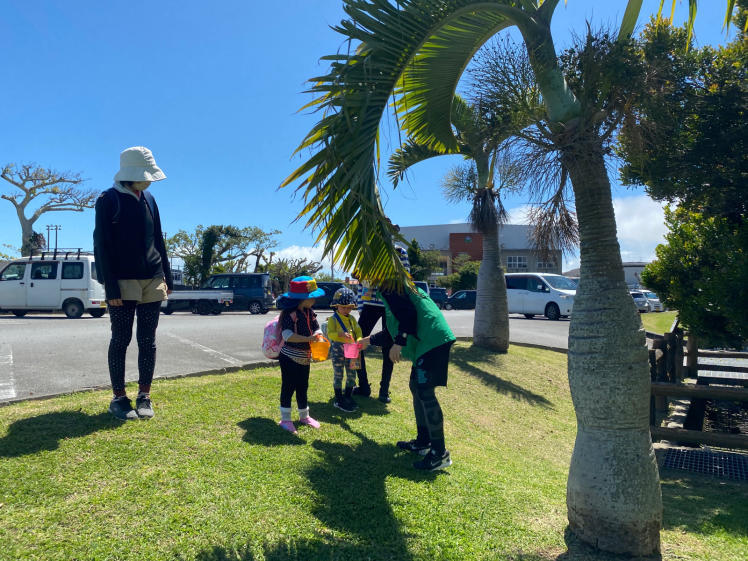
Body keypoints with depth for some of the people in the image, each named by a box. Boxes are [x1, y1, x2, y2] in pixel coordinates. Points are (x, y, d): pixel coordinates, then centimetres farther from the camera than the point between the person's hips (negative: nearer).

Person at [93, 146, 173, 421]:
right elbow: (102, 245, -8)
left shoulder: (148, 199, 11)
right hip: (123, 283, -5)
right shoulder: (109, 200, -5)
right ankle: (119, 397, 13)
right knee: (121, 339, 2)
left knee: (147, 340, 6)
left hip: (152, 281, 5)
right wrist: (111, 287, -13)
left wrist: (167, 276, 13)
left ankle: (144, 395, 15)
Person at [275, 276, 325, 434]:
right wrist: (308, 339, -32)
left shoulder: (309, 312, 6)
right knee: (288, 387, 3)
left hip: (304, 358, 8)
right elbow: (287, 335, -29)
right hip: (290, 357, -8)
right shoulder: (289, 313, -20)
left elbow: (316, 328, 9)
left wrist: (319, 337, -14)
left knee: (303, 387, 19)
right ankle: (285, 419, 16)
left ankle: (304, 416, 34)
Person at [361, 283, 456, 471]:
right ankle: (423, 442, 26)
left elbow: (408, 313, -20)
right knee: (417, 388, 16)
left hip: (432, 341, -11)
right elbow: (394, 327, 34)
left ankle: (440, 453, -4)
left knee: (425, 393, -10)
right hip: (424, 342, 11)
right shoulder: (389, 287, 26)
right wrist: (370, 340, 45)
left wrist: (399, 343, -18)